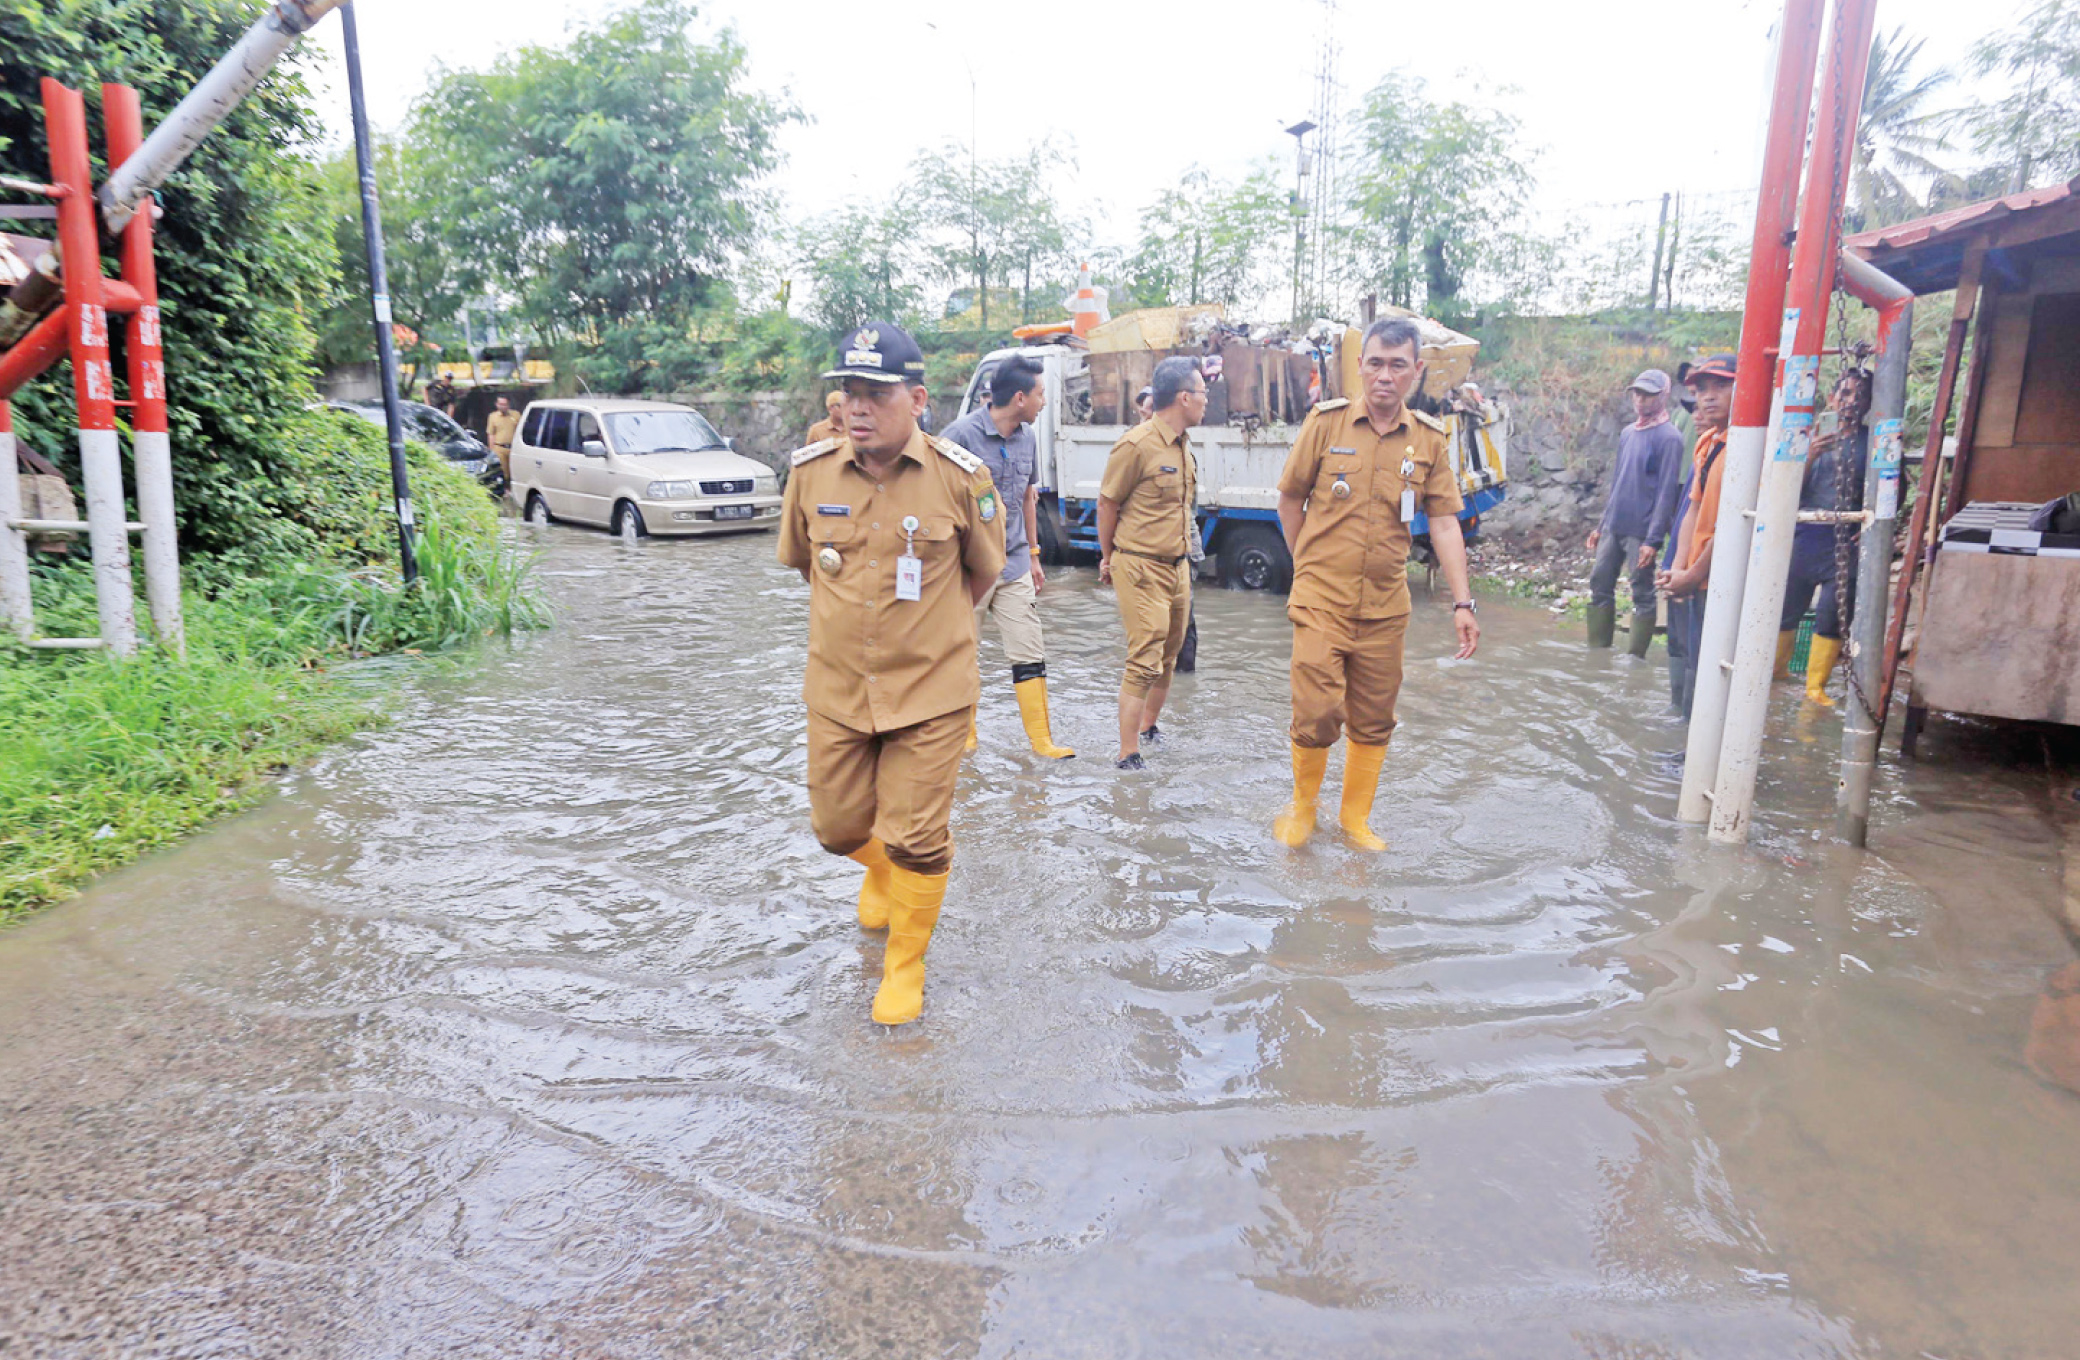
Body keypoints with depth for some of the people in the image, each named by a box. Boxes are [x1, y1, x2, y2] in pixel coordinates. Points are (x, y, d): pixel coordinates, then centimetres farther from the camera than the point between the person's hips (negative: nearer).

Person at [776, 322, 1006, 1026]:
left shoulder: (960, 476, -12)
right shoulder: (810, 471, -5)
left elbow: (984, 570, 5)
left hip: (931, 690, -3)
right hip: (837, 686, 3)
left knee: (916, 841, 4)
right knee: (838, 825, 16)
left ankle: (905, 965, 28)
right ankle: (882, 870, 52)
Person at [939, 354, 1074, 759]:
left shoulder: (1027, 438, 8)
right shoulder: (962, 434, -13)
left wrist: (1032, 556, 21)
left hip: (1015, 565, 5)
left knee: (1030, 653, 4)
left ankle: (1041, 738, 12)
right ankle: (964, 735, 26)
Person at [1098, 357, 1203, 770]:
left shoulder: (1182, 445, 11)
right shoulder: (1137, 445, -15)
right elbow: (1107, 503, -7)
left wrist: (1182, 555, 17)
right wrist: (1108, 558, 4)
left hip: (1177, 567, 8)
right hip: (1142, 569, -8)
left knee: (1168, 658, 16)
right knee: (1144, 664, -8)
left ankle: (1148, 728, 35)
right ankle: (1128, 756, 0)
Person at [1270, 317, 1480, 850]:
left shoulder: (1429, 438, 3)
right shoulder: (1327, 421, -3)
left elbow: (1444, 524, 3)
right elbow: (1289, 499, 7)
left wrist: (1463, 603, -2)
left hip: (1386, 607, 3)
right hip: (1321, 603, -2)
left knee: (1373, 721, 10)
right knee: (1316, 713, -7)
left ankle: (1355, 817, 28)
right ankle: (1302, 808, 18)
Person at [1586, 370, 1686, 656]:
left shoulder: (1668, 437, -9)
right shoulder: (1627, 432, 13)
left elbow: (1666, 492, -13)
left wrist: (1653, 539, -18)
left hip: (1640, 531, -7)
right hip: (1613, 526, 7)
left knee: (1642, 595, 1)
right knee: (1599, 586, 9)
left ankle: (1635, 658, 9)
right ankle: (1598, 650, 20)